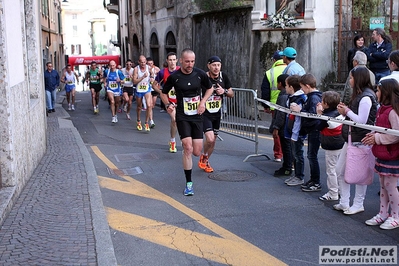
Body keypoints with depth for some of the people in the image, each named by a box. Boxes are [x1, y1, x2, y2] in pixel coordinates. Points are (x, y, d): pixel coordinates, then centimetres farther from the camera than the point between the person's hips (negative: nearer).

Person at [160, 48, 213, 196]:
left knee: (197, 152, 1)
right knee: (188, 148, -14)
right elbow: (163, 93, 8)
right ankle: (189, 183, -2)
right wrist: (168, 105, -11)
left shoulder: (200, 74, -3)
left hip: (197, 116, 2)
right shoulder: (174, 77, -7)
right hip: (182, 117, -2)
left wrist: (203, 102, -1)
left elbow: (210, 88, 14)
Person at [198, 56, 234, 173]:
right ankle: (203, 156, 12)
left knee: (213, 140, 14)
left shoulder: (223, 76, -2)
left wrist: (224, 91, -14)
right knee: (210, 139, -19)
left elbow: (232, 94, 6)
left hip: (217, 114, 5)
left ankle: (206, 161, 36)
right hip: (205, 114, -5)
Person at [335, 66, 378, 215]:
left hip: (361, 141, -10)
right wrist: (345, 112, 2)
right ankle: (344, 203, 21)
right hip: (351, 140, 10)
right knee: (340, 170, 11)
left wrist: (347, 111, -11)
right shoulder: (358, 95, 14)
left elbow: (361, 120, -22)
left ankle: (358, 205, 16)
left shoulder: (366, 97, -17)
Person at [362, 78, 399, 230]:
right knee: (383, 185, 14)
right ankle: (383, 214, 23)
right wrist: (373, 135, 3)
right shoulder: (383, 109, 11)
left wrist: (377, 138, -19)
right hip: (382, 154, 10)